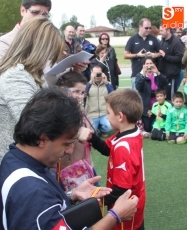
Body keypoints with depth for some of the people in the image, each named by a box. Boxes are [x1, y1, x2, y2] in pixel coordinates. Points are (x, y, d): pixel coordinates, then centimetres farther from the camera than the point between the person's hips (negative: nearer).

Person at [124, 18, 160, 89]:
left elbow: (160, 53, 12)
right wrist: (137, 55, -15)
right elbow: (125, 55, -1)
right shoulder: (133, 39, 0)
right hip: (137, 73, -2)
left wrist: (154, 55, -10)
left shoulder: (153, 39, 6)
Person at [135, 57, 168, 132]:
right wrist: (143, 74, -28)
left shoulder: (158, 75, 9)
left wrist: (157, 73, -25)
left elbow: (165, 83, -12)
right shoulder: (140, 75, 2)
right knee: (147, 128, -3)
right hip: (146, 106, -2)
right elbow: (138, 87, -17)